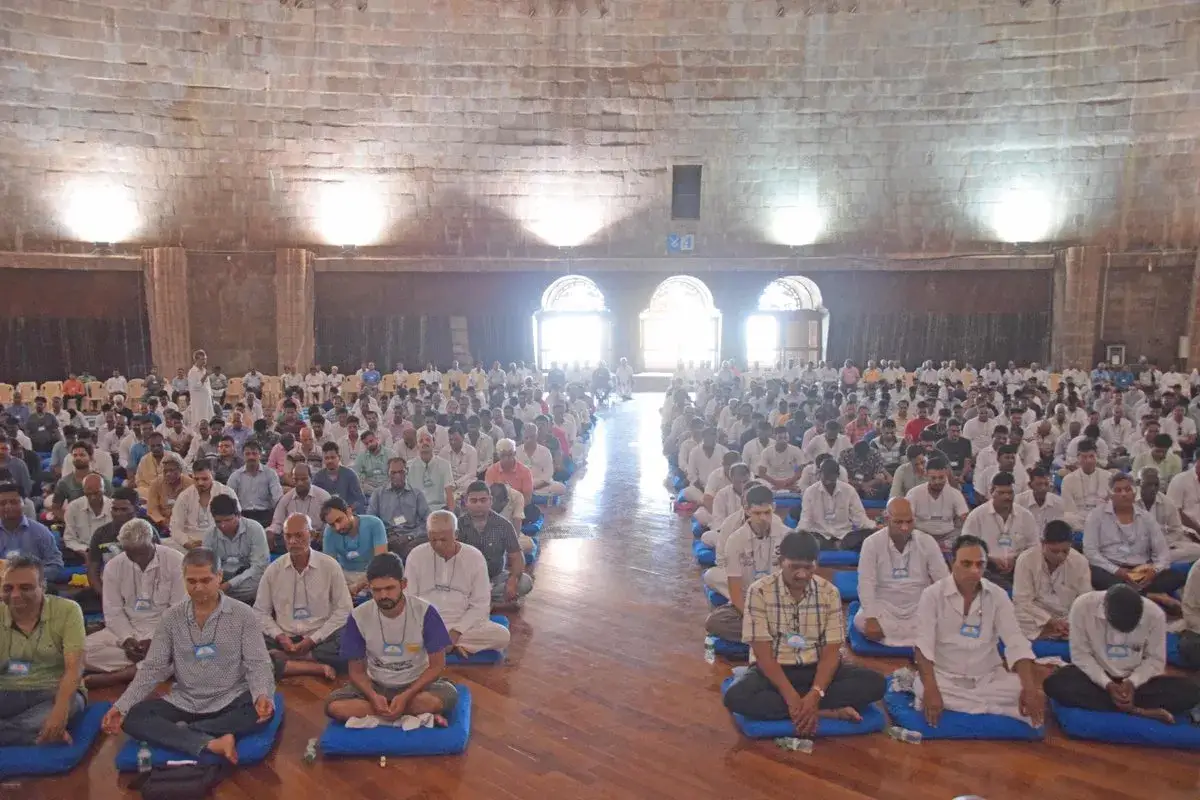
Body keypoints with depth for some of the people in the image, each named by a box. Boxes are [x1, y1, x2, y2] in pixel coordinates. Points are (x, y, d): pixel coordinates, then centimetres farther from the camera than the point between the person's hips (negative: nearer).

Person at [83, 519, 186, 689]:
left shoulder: (175, 562, -12)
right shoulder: (113, 566, -2)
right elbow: (113, 611, -1)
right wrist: (127, 639, -17)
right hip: (126, 630, 4)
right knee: (85, 650, -23)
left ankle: (110, 677, -22)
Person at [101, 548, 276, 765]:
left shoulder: (243, 614, -7)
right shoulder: (171, 618, 2)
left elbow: (257, 664, -10)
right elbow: (152, 668, 4)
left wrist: (262, 695, -31)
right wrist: (121, 706, -11)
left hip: (229, 701, -3)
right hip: (184, 703, 3)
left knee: (261, 711, -32)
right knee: (133, 718, -21)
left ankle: (179, 733, -22)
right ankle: (211, 744, -33)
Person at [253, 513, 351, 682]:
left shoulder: (330, 565, -3)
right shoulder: (273, 569, 4)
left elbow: (344, 609, -3)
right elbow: (260, 612, 10)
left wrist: (313, 639, -11)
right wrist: (279, 636, -9)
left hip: (321, 638, -2)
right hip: (284, 638, 2)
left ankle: (279, 658, -16)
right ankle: (320, 668, -24)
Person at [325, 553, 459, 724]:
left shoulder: (425, 612, -18)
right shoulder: (358, 617, -13)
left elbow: (437, 665, -11)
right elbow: (357, 671, -4)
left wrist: (406, 696, -24)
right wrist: (373, 696, -24)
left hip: (416, 685, -2)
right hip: (375, 686, 2)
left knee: (447, 696, -33)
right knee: (333, 706, -26)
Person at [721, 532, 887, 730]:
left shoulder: (829, 593, -5)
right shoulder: (759, 591, -12)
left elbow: (831, 652, -8)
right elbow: (763, 653, -15)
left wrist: (815, 695, -25)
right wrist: (791, 697, -27)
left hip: (816, 669, 2)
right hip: (773, 669, -1)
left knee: (874, 682, -21)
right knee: (736, 697, -34)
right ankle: (830, 712, -25)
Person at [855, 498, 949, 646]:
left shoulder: (927, 542, -5)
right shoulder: (872, 543, -11)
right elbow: (866, 583, -13)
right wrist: (871, 618, -24)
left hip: (920, 608, 1)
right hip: (884, 607, -1)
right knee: (861, 621, -31)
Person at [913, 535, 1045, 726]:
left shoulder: (998, 596, -2)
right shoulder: (932, 595, -10)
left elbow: (1017, 643, -9)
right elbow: (924, 645, -16)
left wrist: (1031, 689, -25)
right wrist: (931, 690, -31)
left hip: (988, 678, 2)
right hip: (944, 677, -2)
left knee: (1028, 693, -24)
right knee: (921, 690, -34)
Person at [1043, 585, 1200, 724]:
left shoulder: (1154, 614, -18)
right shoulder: (1083, 606, -23)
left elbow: (1156, 660, -6)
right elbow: (1080, 654, -13)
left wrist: (1132, 682, -23)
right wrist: (1107, 684, -25)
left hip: (1136, 680, 1)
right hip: (1096, 675, -1)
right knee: (1054, 684, -33)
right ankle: (1137, 710, -26)